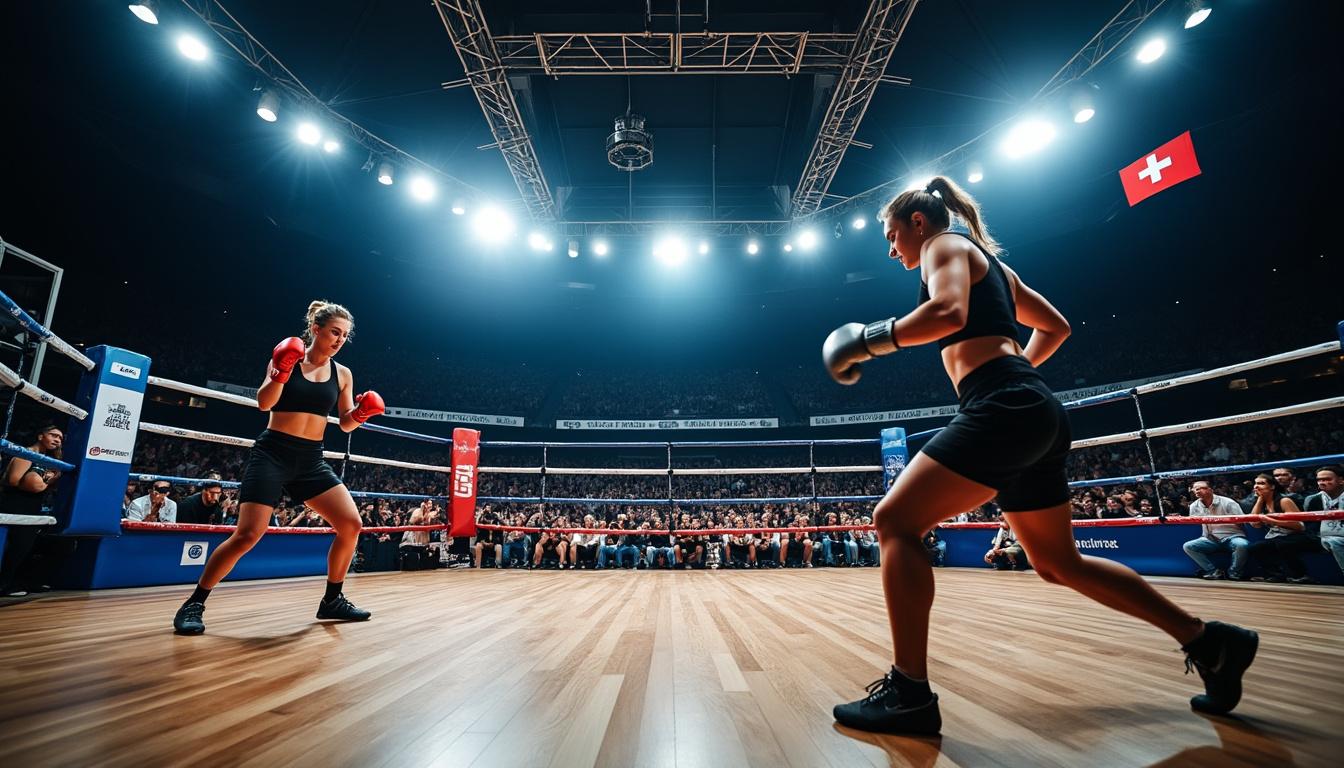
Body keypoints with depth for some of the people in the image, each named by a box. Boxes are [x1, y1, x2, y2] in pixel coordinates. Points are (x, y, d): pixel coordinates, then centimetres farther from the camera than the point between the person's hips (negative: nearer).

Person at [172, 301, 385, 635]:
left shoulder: (342, 374, 7)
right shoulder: (286, 358, -2)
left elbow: (346, 424, 8)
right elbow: (264, 403, -12)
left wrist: (361, 413, -13)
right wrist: (280, 373, -28)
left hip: (311, 460, 4)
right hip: (272, 454, -4)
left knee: (351, 525, -6)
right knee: (247, 535, -12)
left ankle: (332, 601, 10)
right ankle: (194, 603, 11)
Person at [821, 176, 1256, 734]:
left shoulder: (944, 245, 2)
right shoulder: (988, 261, 27)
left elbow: (949, 312, -21)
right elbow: (1055, 326, 32)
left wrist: (871, 340, -12)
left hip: (1003, 410, -10)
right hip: (1033, 411, 10)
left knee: (894, 522, -12)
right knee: (1058, 563, 20)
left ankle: (910, 694, -12)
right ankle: (1209, 641, 29)